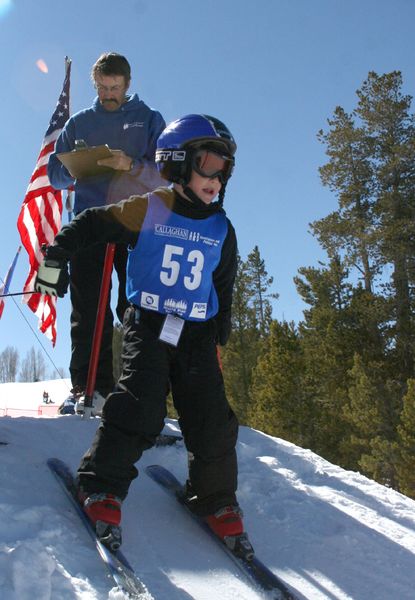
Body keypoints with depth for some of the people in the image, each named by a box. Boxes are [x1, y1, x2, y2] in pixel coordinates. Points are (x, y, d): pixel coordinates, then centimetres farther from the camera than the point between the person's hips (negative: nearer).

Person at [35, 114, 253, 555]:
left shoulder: (221, 231, 10)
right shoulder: (146, 211, -3)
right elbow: (90, 225, 4)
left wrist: (220, 337, 16)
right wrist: (56, 257, -1)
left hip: (196, 335, 4)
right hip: (147, 325, -3)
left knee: (212, 418, -2)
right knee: (140, 405, -19)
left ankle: (215, 499, 17)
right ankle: (102, 487, -1)